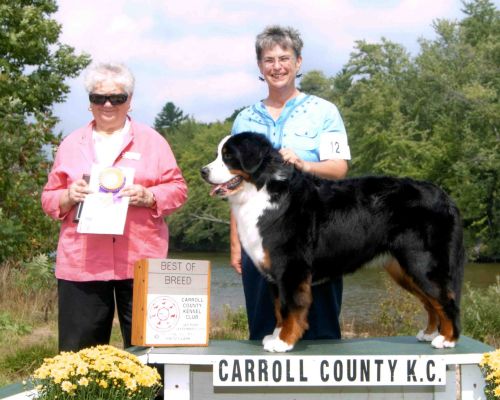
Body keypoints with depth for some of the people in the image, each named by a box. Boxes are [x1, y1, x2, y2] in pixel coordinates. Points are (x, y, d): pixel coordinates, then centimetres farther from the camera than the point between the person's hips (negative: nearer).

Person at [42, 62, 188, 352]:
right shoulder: (71, 144, 14)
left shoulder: (152, 141, 9)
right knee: (79, 353, 1)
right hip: (81, 264, 1)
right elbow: (49, 199, 15)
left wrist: (147, 196, -12)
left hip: (140, 262, -1)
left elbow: (178, 189, 6)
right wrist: (69, 196, -7)